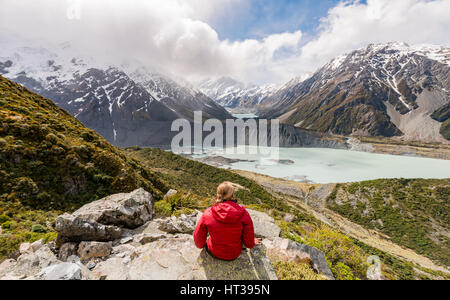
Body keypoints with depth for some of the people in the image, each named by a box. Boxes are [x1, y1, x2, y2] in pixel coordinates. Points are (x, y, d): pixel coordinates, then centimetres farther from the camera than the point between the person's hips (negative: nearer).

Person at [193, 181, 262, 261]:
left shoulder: (208, 213, -23)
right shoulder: (243, 213, -24)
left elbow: (198, 236, -7)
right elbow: (249, 241, -12)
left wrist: (201, 245, 16)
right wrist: (251, 243, 13)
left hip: (215, 253, 0)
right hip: (235, 254, 0)